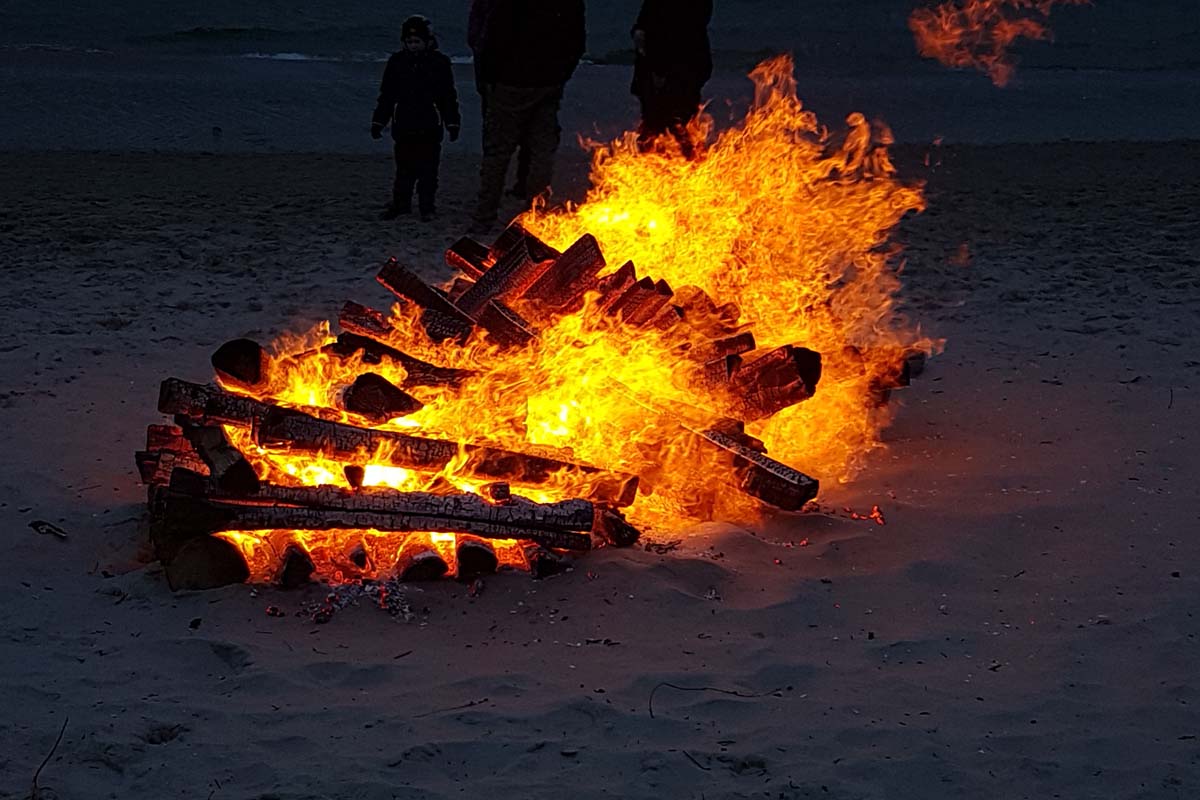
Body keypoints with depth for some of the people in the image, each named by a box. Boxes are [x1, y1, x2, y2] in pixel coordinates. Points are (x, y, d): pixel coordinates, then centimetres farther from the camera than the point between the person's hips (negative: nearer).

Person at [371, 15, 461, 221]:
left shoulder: (439, 63, -1)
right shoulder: (397, 62, 5)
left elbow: (449, 97, 4)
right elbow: (386, 96, 11)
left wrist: (453, 124, 2)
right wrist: (378, 122, 10)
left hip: (429, 129, -2)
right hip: (403, 127, 2)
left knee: (428, 171, 2)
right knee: (404, 170, 7)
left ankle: (427, 207, 12)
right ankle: (401, 204, 18)